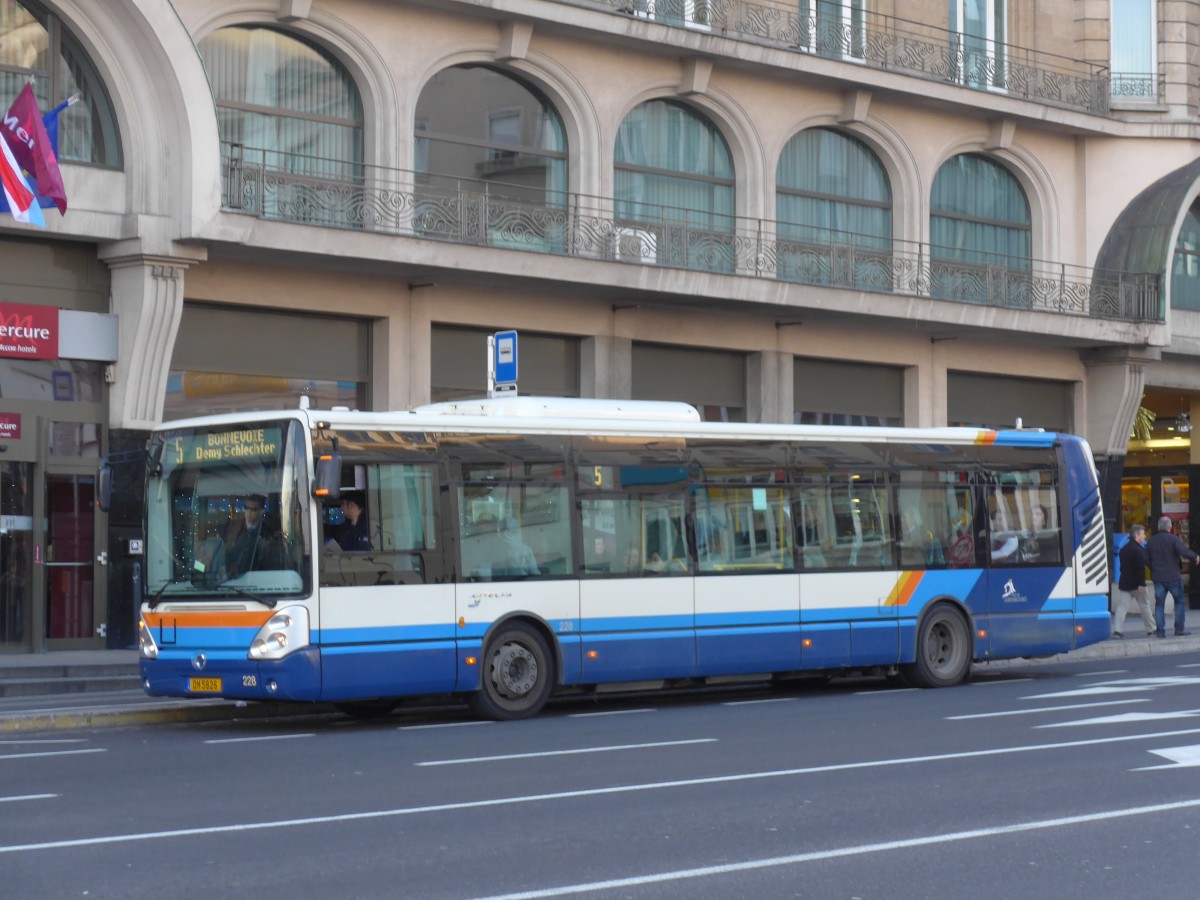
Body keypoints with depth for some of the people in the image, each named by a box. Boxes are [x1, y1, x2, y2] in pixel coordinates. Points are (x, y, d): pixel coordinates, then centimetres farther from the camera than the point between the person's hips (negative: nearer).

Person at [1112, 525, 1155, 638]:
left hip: (1124, 582, 6)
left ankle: (1117, 629, -13)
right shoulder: (1138, 550, -15)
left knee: (1122, 606, 0)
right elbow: (1140, 568, -22)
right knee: (1145, 605, 8)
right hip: (1135, 584, -6)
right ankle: (1151, 629, 18)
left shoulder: (1123, 549, 12)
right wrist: (1142, 583, -23)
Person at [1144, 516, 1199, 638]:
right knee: (1180, 601, 9)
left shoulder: (1151, 541, 5)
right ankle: (1179, 629, 6)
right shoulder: (1173, 539, -10)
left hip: (1157, 577, 4)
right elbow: (1184, 551, -24)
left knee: (1159, 604, 7)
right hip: (1173, 576, -4)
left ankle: (1160, 631, 1)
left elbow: (1146, 560, 8)